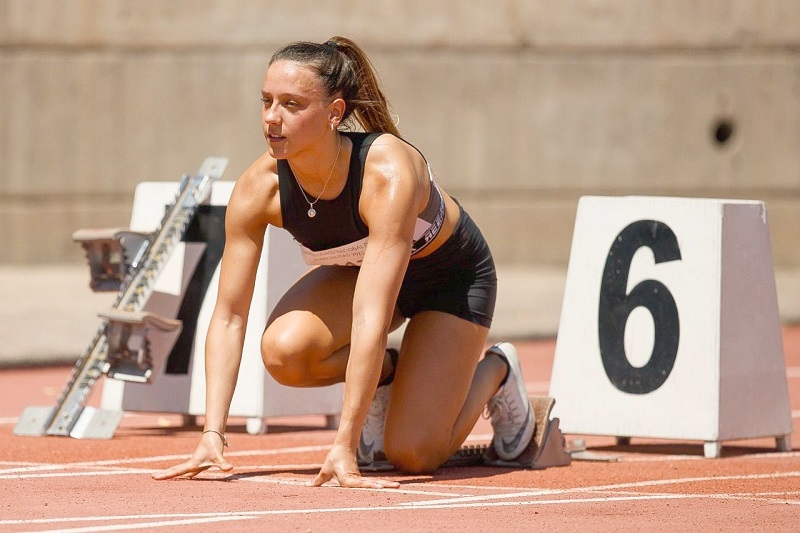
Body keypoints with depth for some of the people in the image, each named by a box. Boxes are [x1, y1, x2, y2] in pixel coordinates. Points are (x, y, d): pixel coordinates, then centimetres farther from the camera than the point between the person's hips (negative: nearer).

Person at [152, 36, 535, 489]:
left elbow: (371, 319, -45)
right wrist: (213, 435, -30)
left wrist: (344, 447, -48)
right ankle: (384, 374, 6)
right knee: (284, 350, -28)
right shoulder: (258, 188, -26)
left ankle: (495, 372, 19)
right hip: (358, 268, 4)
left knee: (414, 453, -13)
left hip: (452, 275, -4)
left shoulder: (388, 174, -40)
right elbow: (228, 317, -20)